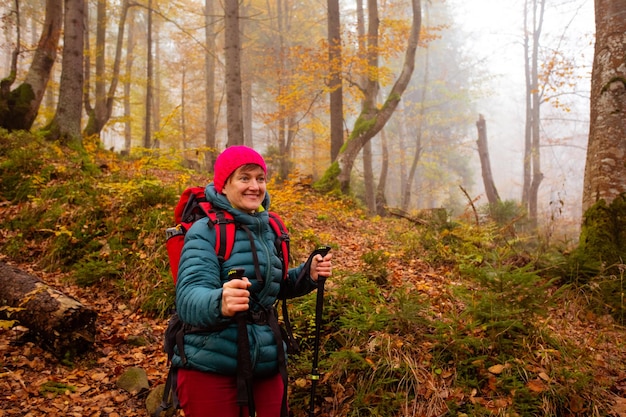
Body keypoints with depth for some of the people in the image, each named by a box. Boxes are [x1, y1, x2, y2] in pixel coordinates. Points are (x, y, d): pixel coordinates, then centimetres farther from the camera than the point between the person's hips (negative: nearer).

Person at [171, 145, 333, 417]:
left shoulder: (268, 230, 5)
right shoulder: (206, 231, -13)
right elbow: (188, 300, -25)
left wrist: (308, 274, -2)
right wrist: (220, 303, -47)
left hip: (266, 365, 6)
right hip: (210, 369, -5)